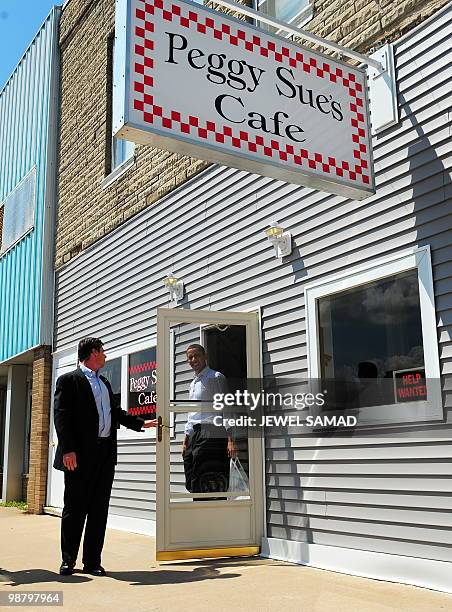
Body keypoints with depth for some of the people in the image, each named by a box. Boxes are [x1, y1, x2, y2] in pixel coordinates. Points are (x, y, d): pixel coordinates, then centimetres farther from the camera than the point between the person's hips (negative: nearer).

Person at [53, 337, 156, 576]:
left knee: (99, 510, 8)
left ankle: (92, 561, 15)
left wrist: (141, 423, 22)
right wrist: (68, 449, -19)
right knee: (75, 509, 2)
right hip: (81, 455, -7)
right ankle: (68, 560, 15)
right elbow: (61, 415, -10)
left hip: (106, 454, 7)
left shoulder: (105, 383, 21)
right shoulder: (69, 380, -2)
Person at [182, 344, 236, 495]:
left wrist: (230, 440, -18)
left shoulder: (215, 378, -2)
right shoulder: (193, 383, 23)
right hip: (195, 435, 8)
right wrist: (186, 442, 22)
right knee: (192, 484, 7)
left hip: (211, 435, -8)